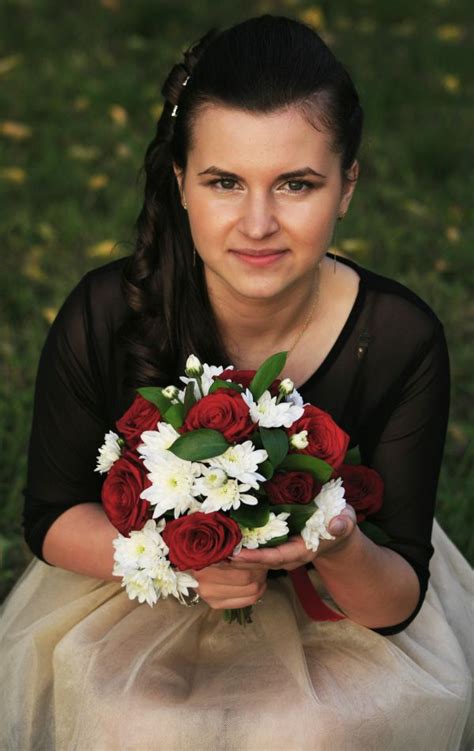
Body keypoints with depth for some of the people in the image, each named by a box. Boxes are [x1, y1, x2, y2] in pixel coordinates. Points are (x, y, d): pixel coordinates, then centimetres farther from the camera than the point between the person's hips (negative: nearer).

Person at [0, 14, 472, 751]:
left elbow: (399, 600, -16)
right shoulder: (104, 316, -22)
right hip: (143, 594, 1)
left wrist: (342, 552, -40)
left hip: (333, 603, 0)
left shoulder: (401, 341, -22)